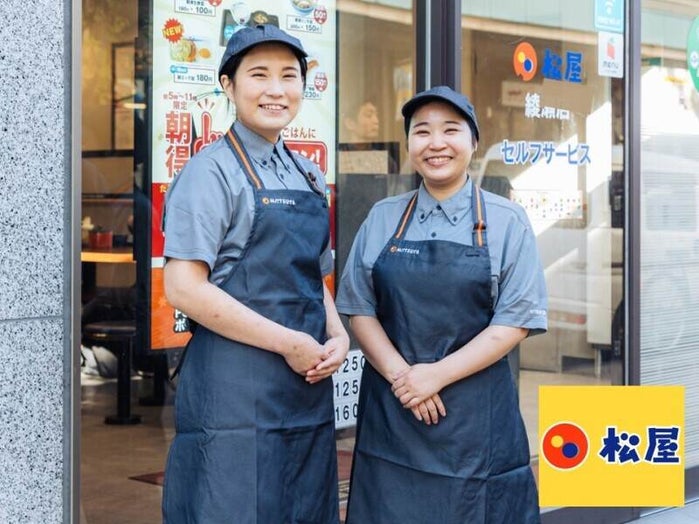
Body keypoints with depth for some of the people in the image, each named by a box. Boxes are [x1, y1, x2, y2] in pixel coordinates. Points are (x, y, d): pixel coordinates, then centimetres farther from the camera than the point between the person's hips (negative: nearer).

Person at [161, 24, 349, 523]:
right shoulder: (212, 171, -8)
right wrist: (287, 342, -16)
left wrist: (338, 337, 1)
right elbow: (184, 287, -16)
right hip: (236, 392, -7)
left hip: (309, 388, 7)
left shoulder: (308, 177, 14)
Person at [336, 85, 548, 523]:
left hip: (477, 414, -2)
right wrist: (400, 375, -11)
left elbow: (515, 322, -6)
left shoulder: (506, 221, -1)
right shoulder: (383, 219, 7)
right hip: (391, 408, 2)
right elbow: (360, 310, 5)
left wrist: (438, 375, -14)